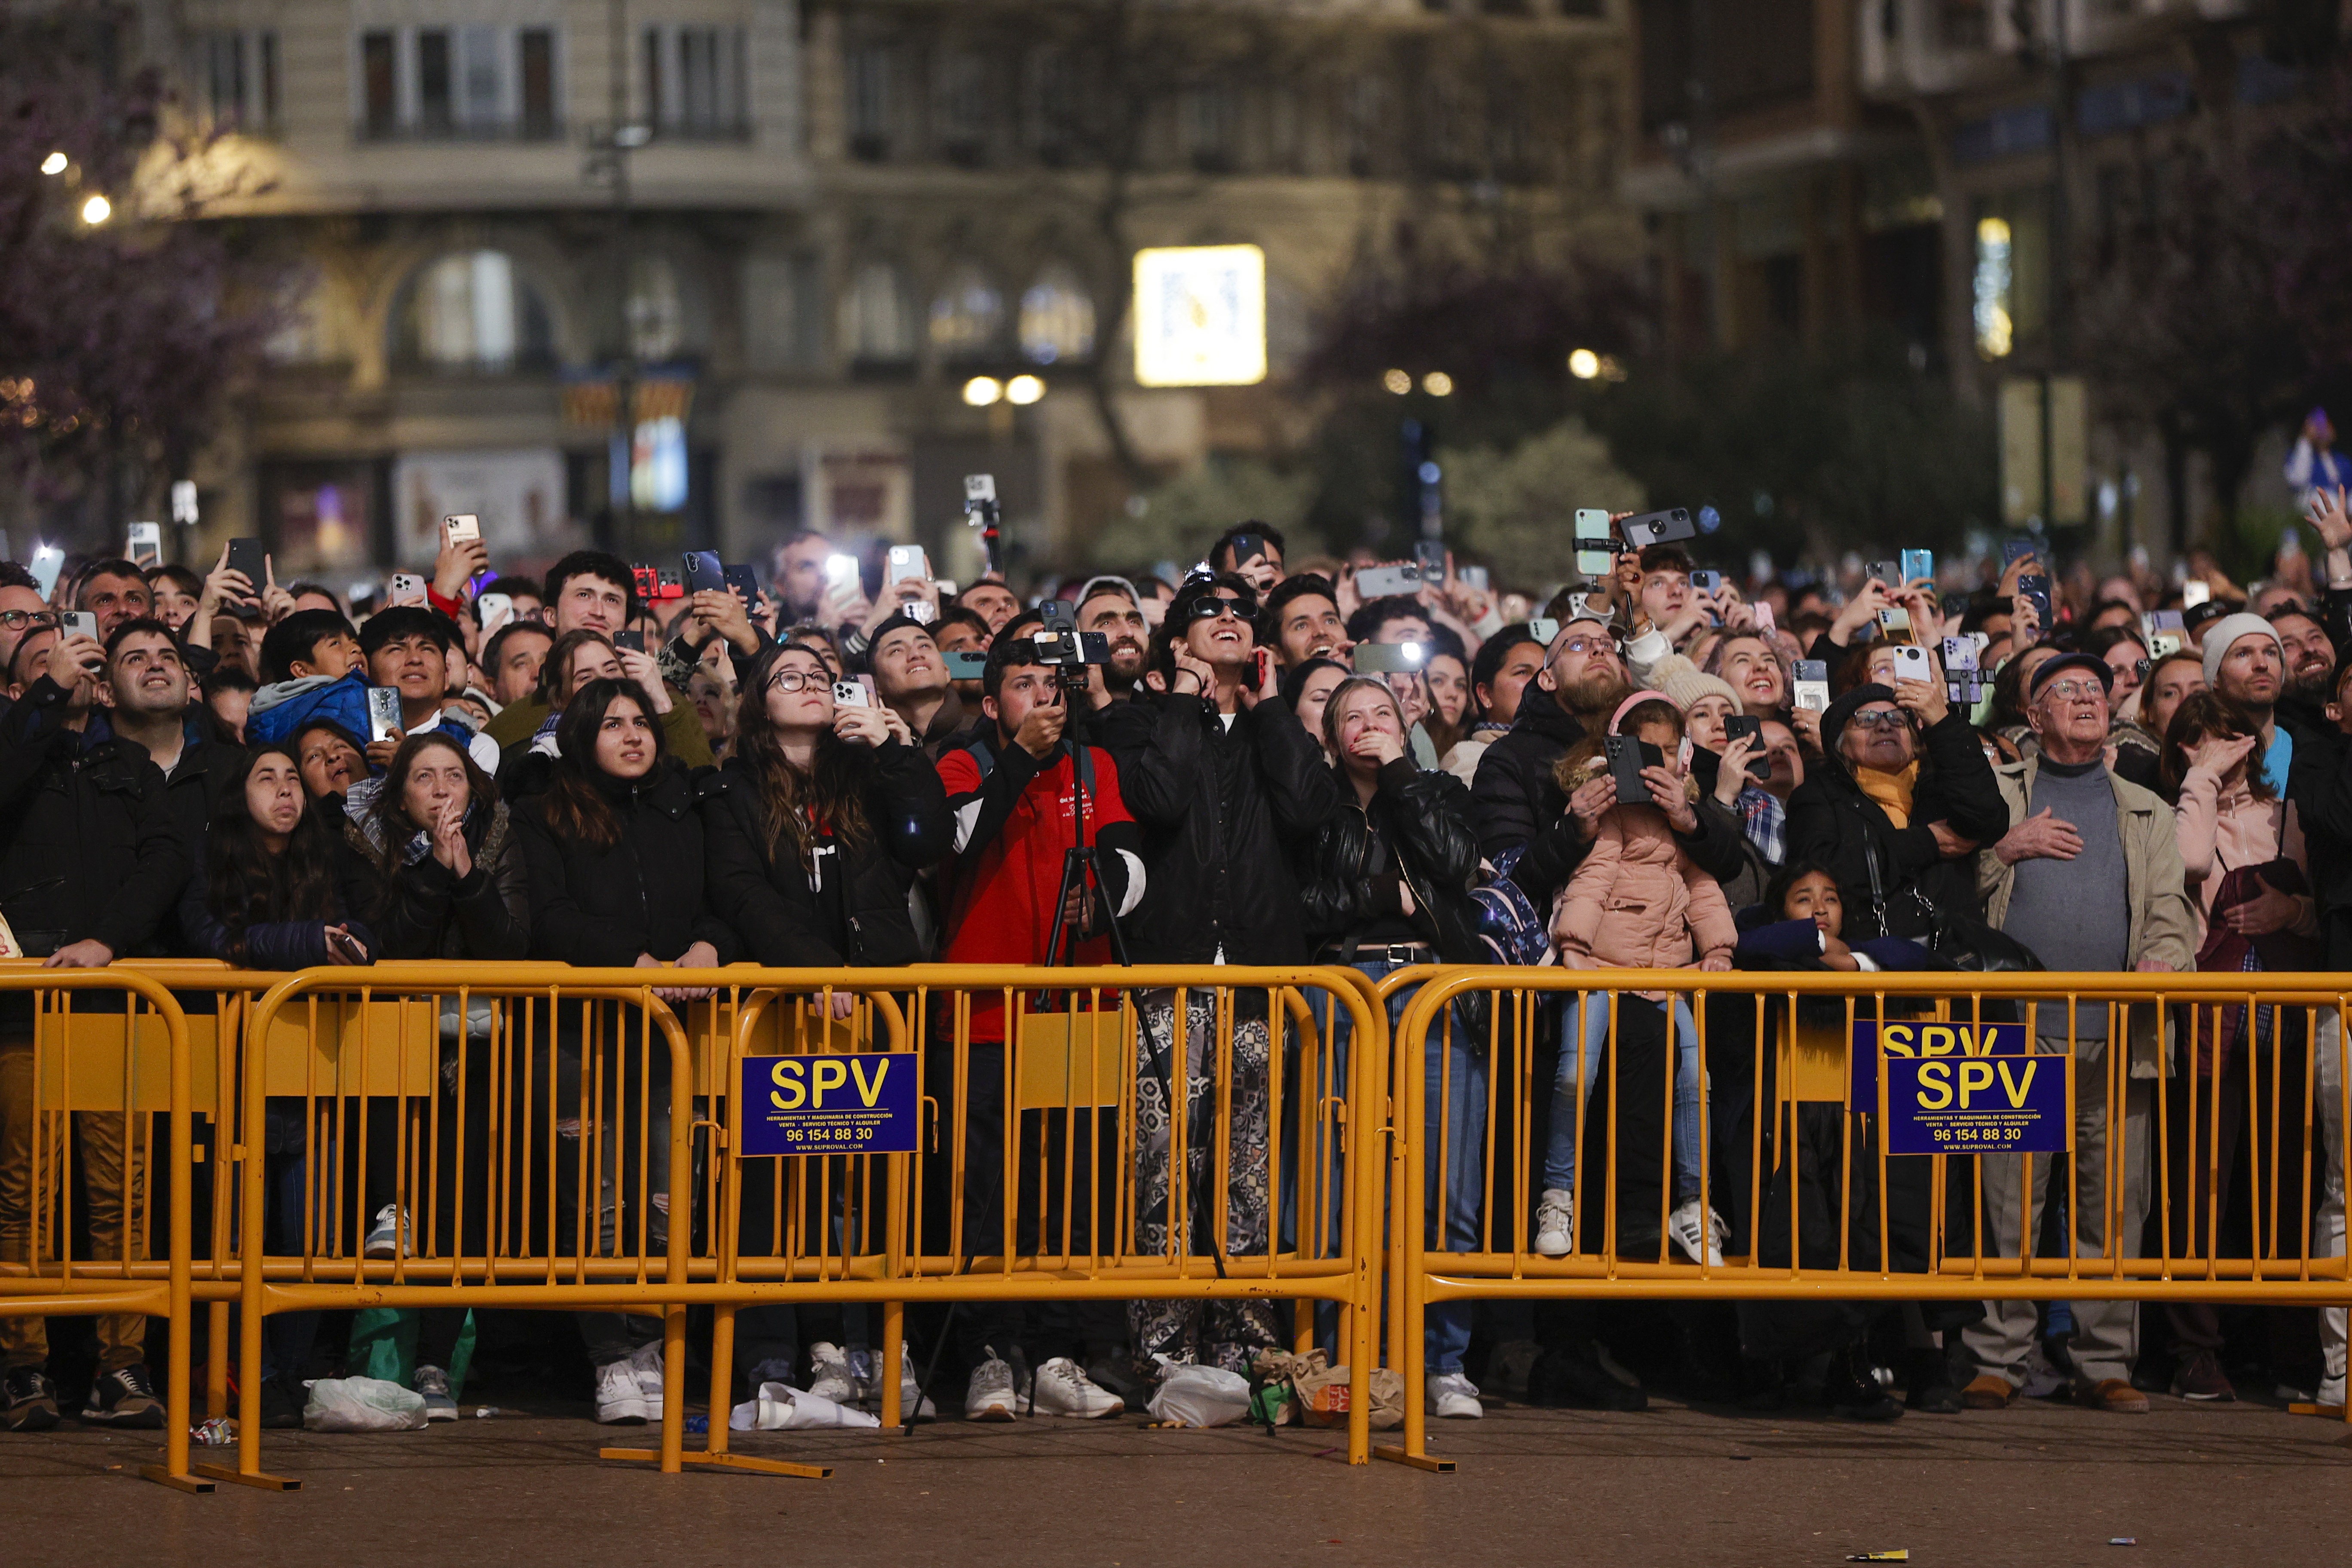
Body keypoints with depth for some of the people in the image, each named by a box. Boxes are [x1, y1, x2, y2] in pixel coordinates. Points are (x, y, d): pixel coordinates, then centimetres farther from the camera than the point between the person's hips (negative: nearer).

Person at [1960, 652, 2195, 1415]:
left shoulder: (2144, 812, 20)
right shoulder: (1997, 794, 14)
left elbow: (2171, 909, 12)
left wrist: (2159, 959, -8)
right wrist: (2005, 850, -6)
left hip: (2115, 1036, 2)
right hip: (2017, 1033, -2)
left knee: (2115, 1204, 0)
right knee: (2007, 1202, -5)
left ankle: (2105, 1362, 5)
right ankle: (1997, 1359, 0)